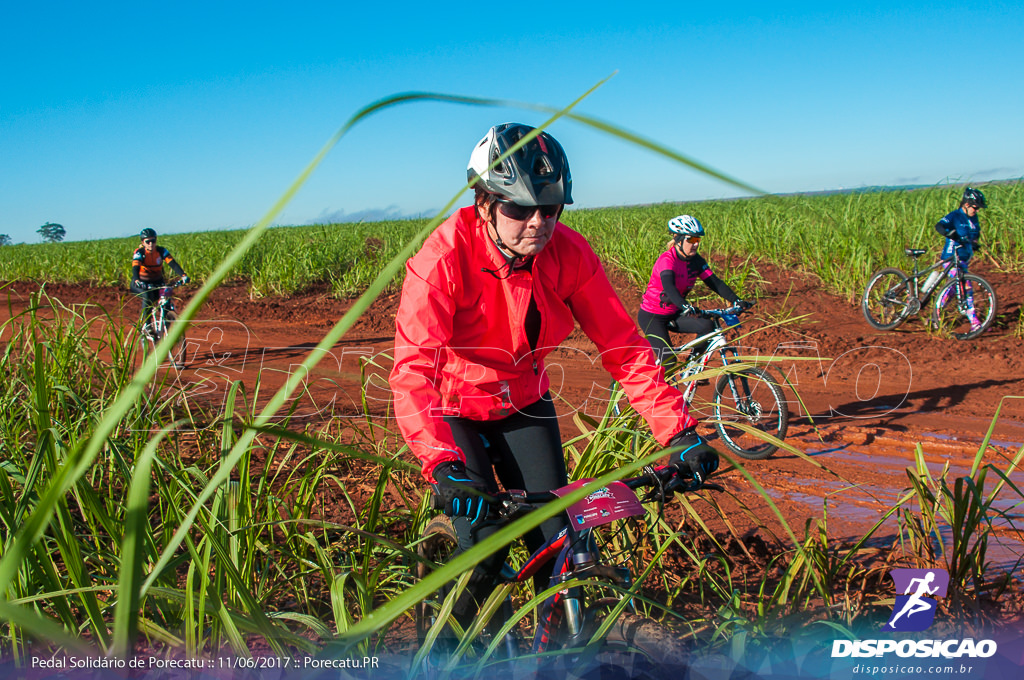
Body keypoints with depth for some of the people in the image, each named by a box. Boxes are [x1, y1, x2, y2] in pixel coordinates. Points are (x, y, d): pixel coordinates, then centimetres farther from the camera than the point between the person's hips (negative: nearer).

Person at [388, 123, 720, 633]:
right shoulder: (443, 259, -30)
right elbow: (412, 370, -38)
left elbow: (622, 347, -15)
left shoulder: (569, 255, -19)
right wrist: (443, 467, -51)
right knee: (486, 545, -14)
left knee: (558, 543, -5)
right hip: (455, 410, -3)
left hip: (523, 404, 4)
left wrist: (679, 432, -23)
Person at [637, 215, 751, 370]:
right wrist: (686, 307, -57)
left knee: (708, 326, -17)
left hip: (674, 315, 6)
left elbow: (714, 282, -7)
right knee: (669, 360, -18)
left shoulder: (696, 261, -3)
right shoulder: (667, 260, -24)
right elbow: (668, 286, -41)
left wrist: (737, 301, -21)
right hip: (652, 316, -6)